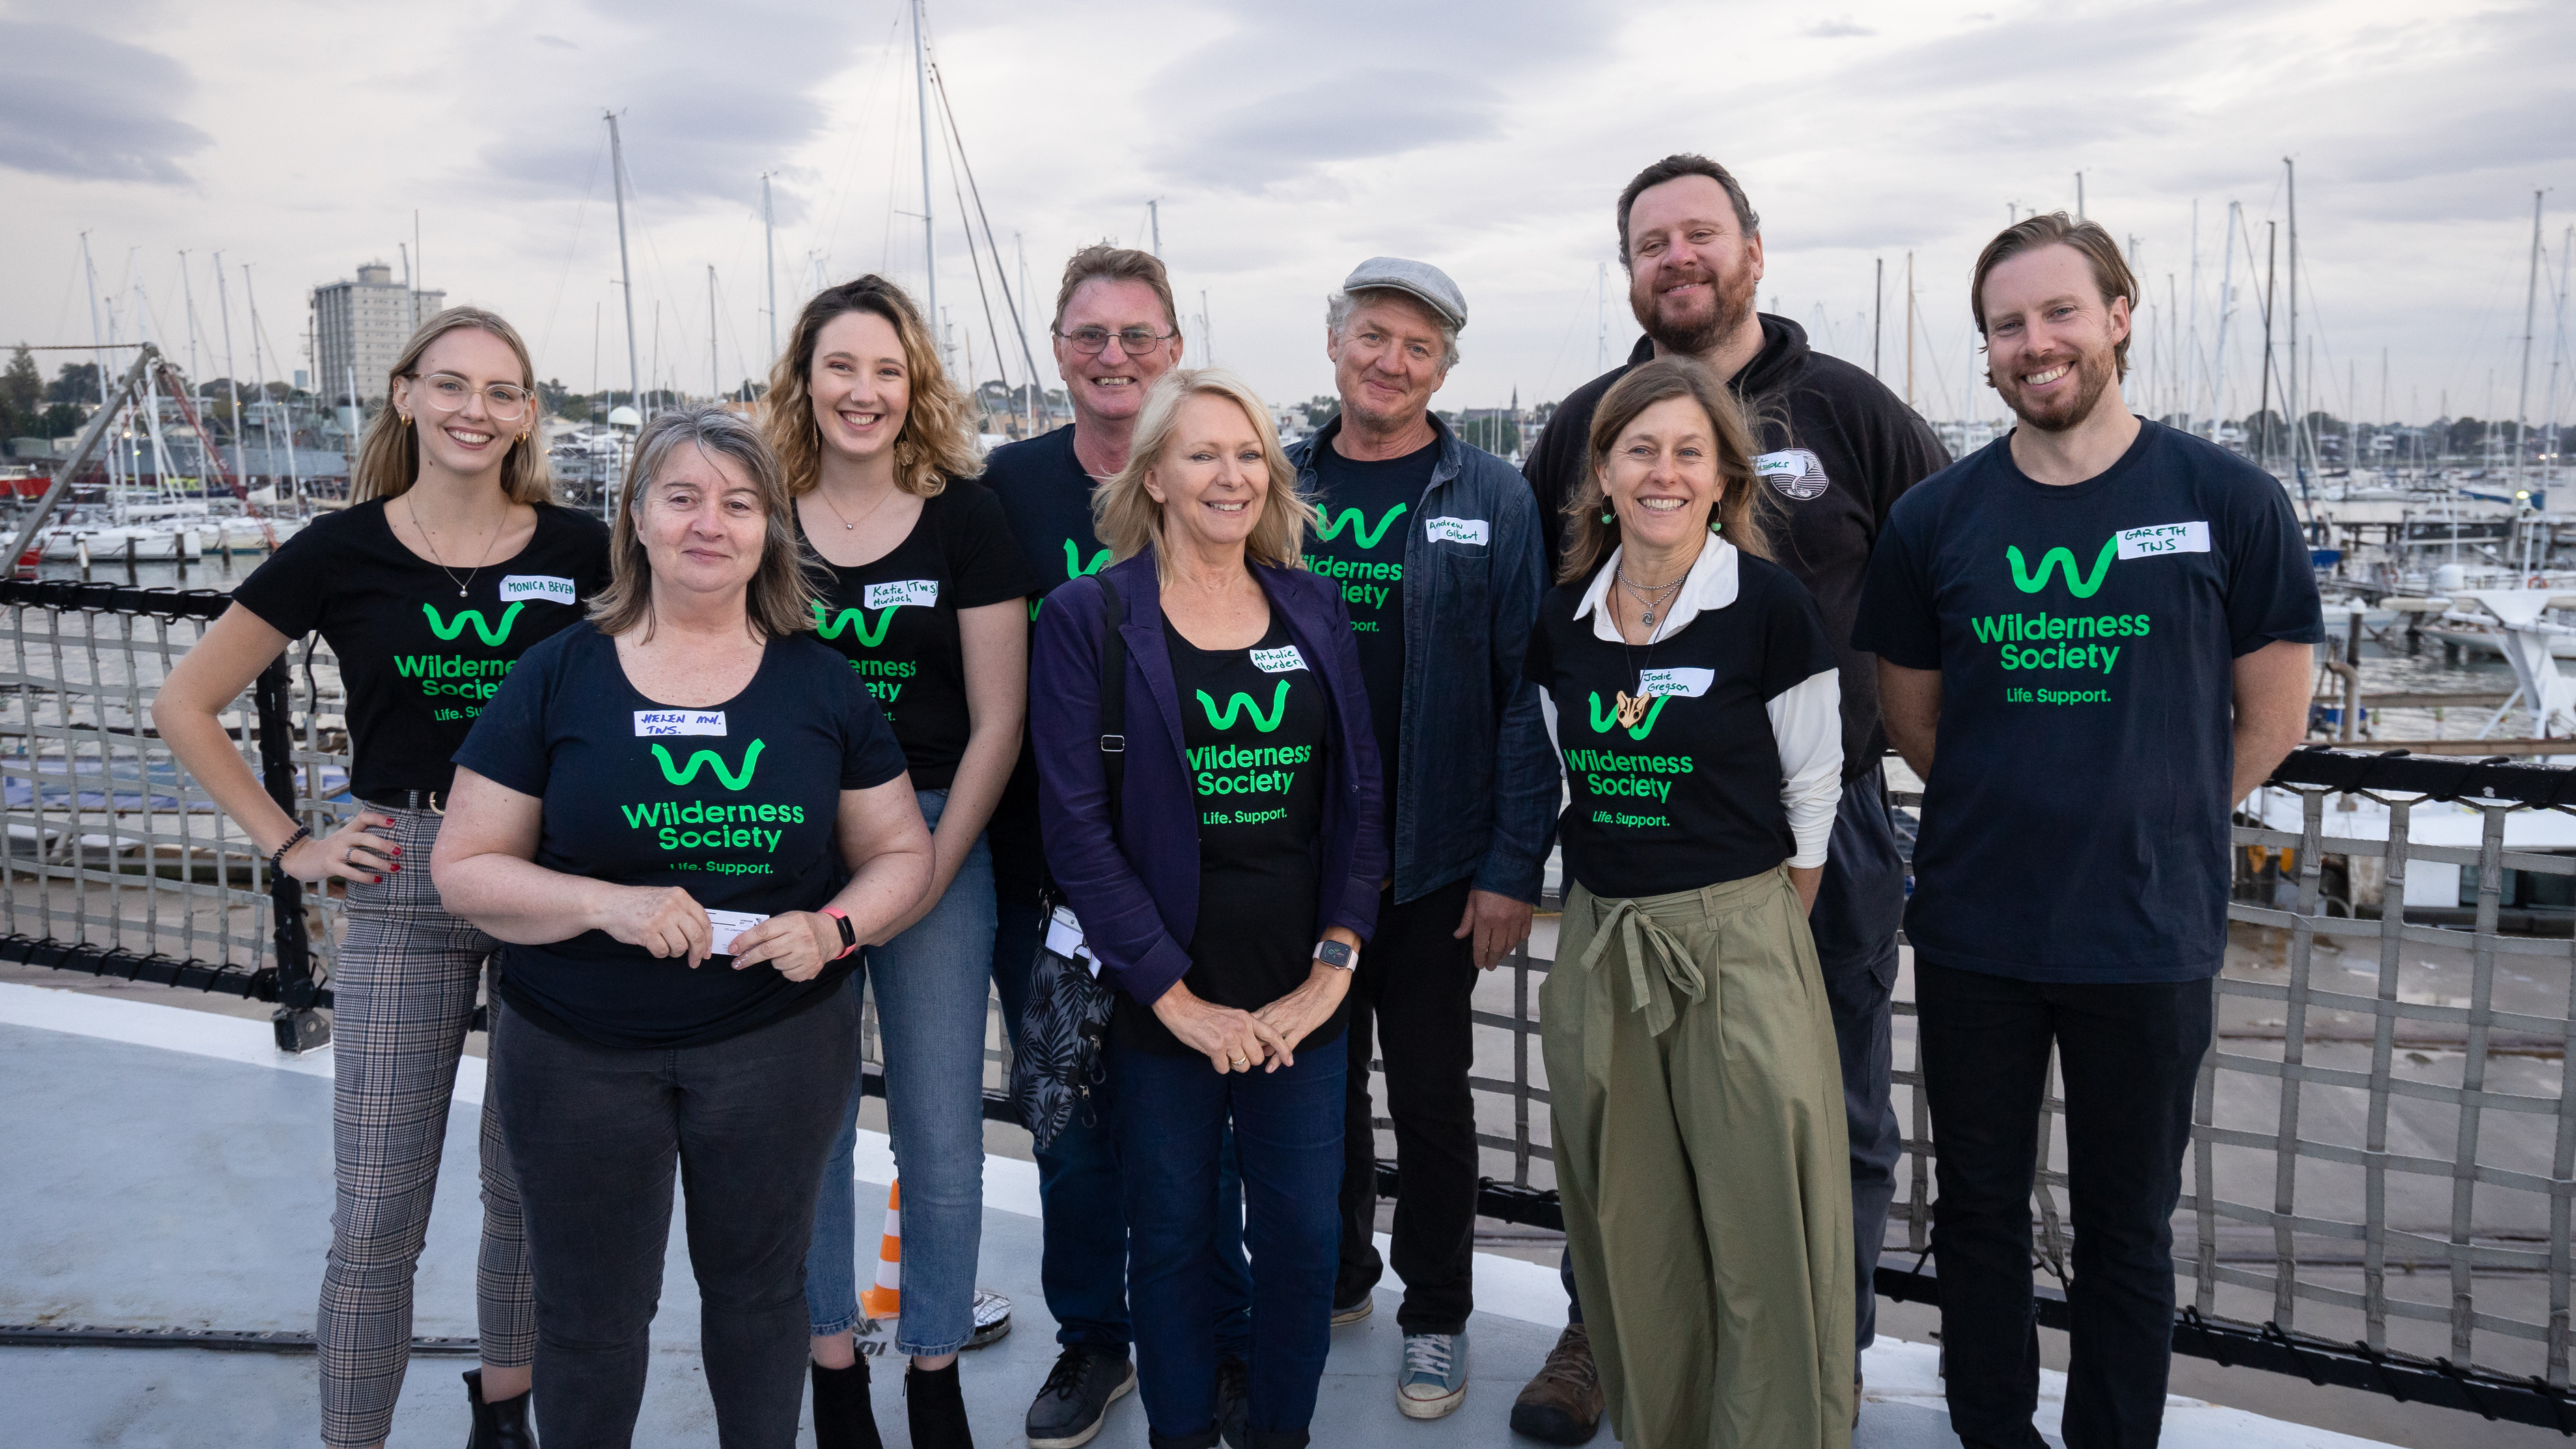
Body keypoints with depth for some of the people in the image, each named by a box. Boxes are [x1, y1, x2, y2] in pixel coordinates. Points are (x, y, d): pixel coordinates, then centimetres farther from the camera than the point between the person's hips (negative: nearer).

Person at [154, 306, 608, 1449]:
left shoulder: (579, 550, -1)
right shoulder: (342, 551, -2)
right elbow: (185, 705, 6)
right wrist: (290, 846, 1)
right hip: (401, 891, -1)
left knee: (534, 1185, 14)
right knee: (376, 1215, 1)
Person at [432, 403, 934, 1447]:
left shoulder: (821, 683, 0)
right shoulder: (556, 676, -3)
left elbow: (902, 853, 5)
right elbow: (464, 868, -3)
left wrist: (833, 928, -15)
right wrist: (605, 903, -20)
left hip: (777, 1040, 1)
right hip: (577, 1054, 0)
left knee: (759, 1289, 17)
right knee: (589, 1314, 13)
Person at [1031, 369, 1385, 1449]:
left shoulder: (1314, 609, 7)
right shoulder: (1086, 617, -4)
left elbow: (1358, 796, 5)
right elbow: (1076, 825, -9)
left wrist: (1334, 965, -5)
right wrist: (1175, 996, -12)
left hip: (1302, 997, 3)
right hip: (1161, 1004, -2)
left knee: (1304, 1237, 10)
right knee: (1172, 1239, 11)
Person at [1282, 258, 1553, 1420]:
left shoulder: (1491, 500, -5)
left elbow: (1528, 691, -8)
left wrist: (1513, 866, -12)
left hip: (1435, 863, -3)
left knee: (1430, 1093, 9)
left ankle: (1435, 1315, 28)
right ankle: (1334, 1275, 39)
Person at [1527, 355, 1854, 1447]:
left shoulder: (1769, 606, -9)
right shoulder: (1563, 620, 5)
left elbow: (1813, 794, -3)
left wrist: (1762, 932, 1)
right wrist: (1616, 906, 12)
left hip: (1738, 940, -4)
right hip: (1599, 946, 5)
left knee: (1759, 1233, 2)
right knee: (1630, 1232, 15)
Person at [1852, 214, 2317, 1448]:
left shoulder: (2228, 501, -4)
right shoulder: (1934, 518, 0)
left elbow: (2271, 719, 2)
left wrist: (2149, 828, 3)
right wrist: (2019, 821, 4)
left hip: (2149, 938, -1)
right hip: (1971, 931, 2)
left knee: (2126, 1230, 13)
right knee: (1979, 1213, 14)